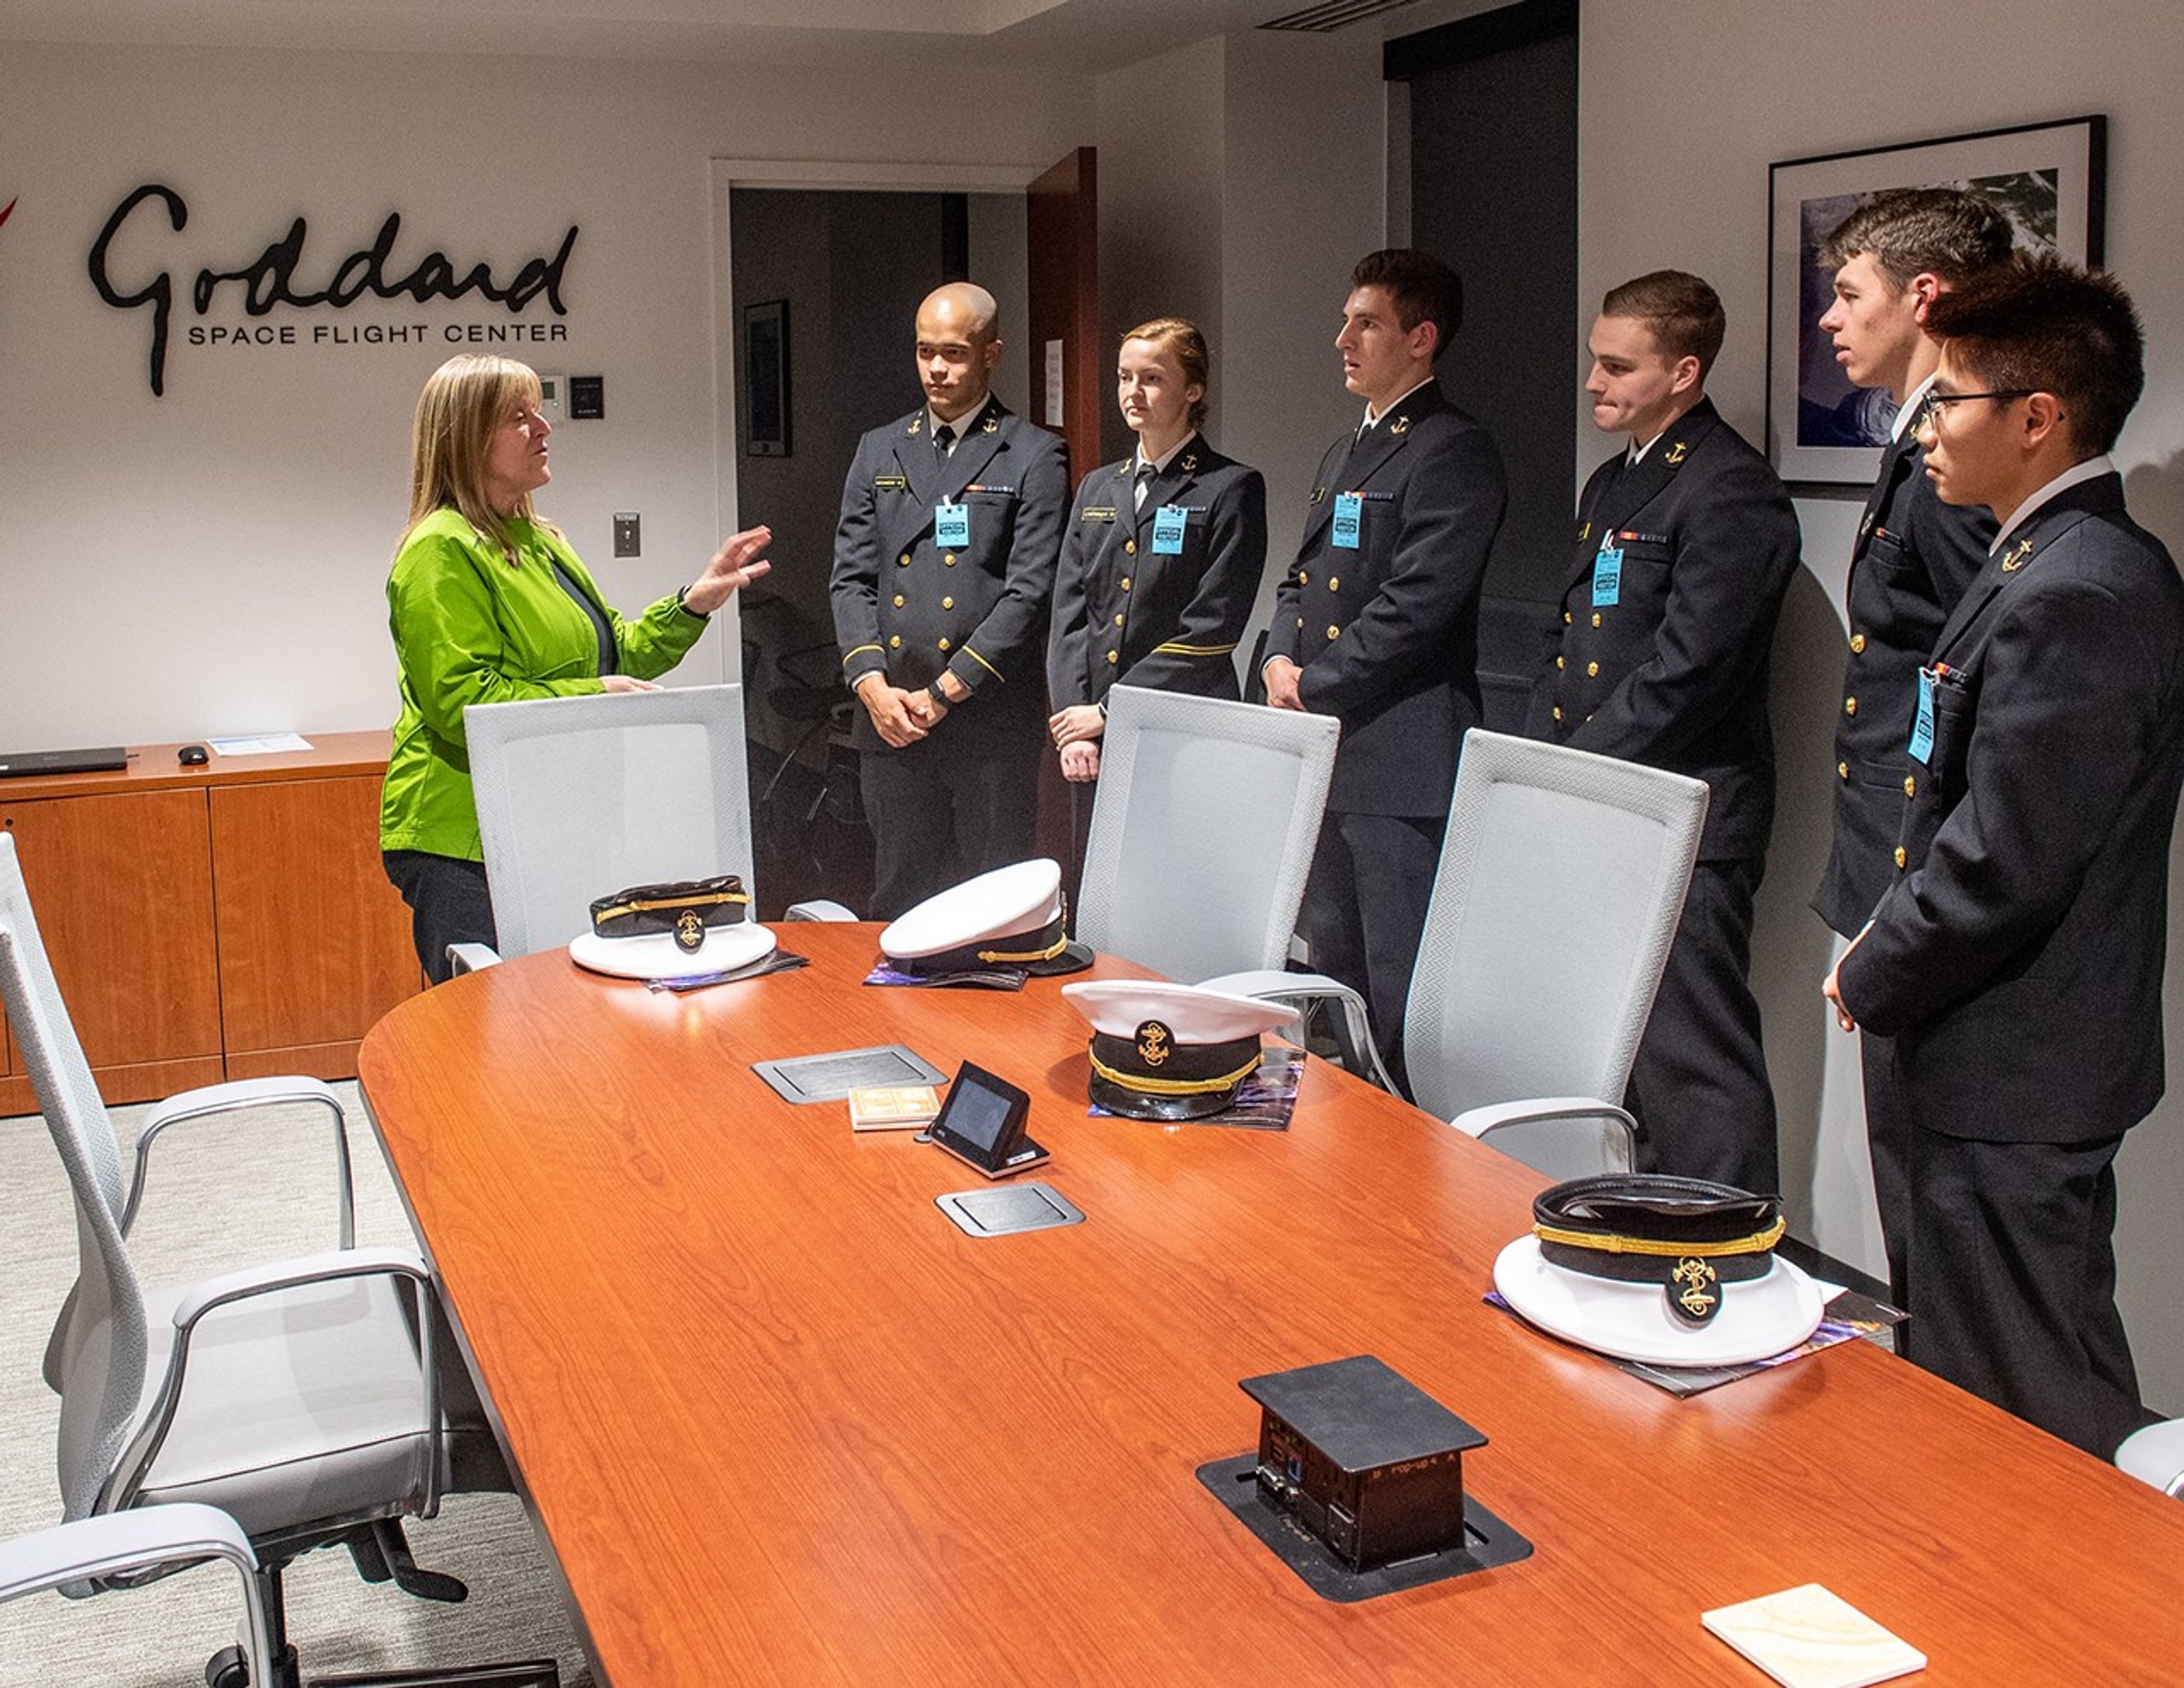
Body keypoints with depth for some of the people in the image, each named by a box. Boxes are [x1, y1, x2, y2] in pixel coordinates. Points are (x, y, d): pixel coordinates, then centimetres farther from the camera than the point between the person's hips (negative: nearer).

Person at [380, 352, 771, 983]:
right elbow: (461, 703, -21)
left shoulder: (540, 542, 18)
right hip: (462, 844, -10)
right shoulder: (441, 553, -13)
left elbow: (615, 655, 20)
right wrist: (590, 697, -21)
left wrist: (696, 602, 7)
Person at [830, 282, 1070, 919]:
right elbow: (851, 578, 9)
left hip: (991, 722, -4)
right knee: (897, 902, 10)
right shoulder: (878, 451, 15)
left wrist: (945, 692, -12)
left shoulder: (1033, 457, 1)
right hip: (890, 721, 4)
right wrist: (872, 684, -6)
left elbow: (1029, 592, -7)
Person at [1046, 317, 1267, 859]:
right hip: (1093, 745, 5)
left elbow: (1212, 628, -10)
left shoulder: (1232, 489, -2)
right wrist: (1073, 722, -3)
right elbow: (1067, 614, 11)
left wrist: (1110, 710, -11)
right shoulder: (1097, 488, 16)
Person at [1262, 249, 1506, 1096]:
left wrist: (1315, 686, -12)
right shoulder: (1343, 453, 20)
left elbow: (1416, 605, -18)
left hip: (1402, 762, -9)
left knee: (1403, 992, -6)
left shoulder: (1454, 451, -10)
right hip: (1324, 754, 10)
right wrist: (1280, 661, 3)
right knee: (1335, 975, 17)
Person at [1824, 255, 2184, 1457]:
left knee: (2031, 1425, 2)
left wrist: (1871, 982, -10)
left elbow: (2004, 867, -25)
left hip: (2012, 1085, -10)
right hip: (2046, 1061, 10)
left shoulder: (2073, 599, -22)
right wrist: (1891, 947, 9)